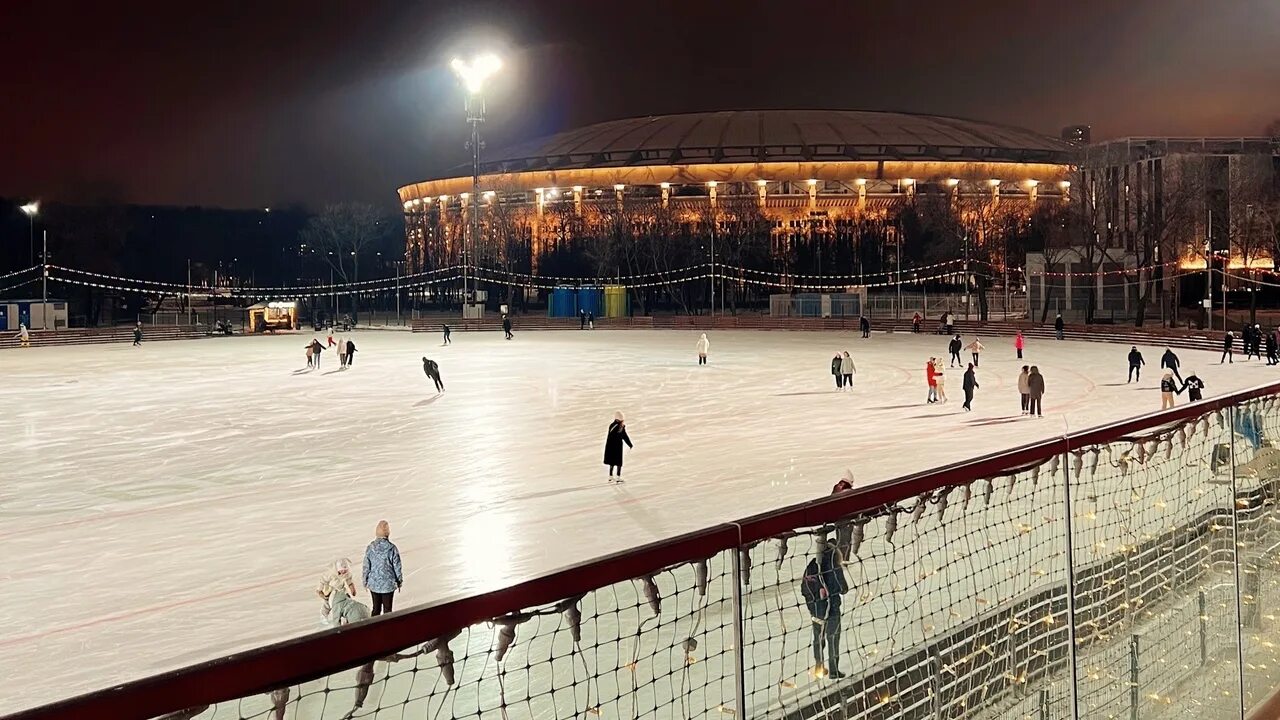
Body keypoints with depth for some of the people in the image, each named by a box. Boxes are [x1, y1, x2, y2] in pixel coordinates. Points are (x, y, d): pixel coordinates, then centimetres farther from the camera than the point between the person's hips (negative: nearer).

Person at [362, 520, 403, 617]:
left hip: (374, 584, 2)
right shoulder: (392, 548, -17)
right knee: (387, 609, 10)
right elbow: (397, 567, -9)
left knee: (376, 608, 16)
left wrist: (365, 582, 11)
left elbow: (366, 567, -3)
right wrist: (399, 581, 6)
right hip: (388, 584, -2)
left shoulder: (370, 547, -10)